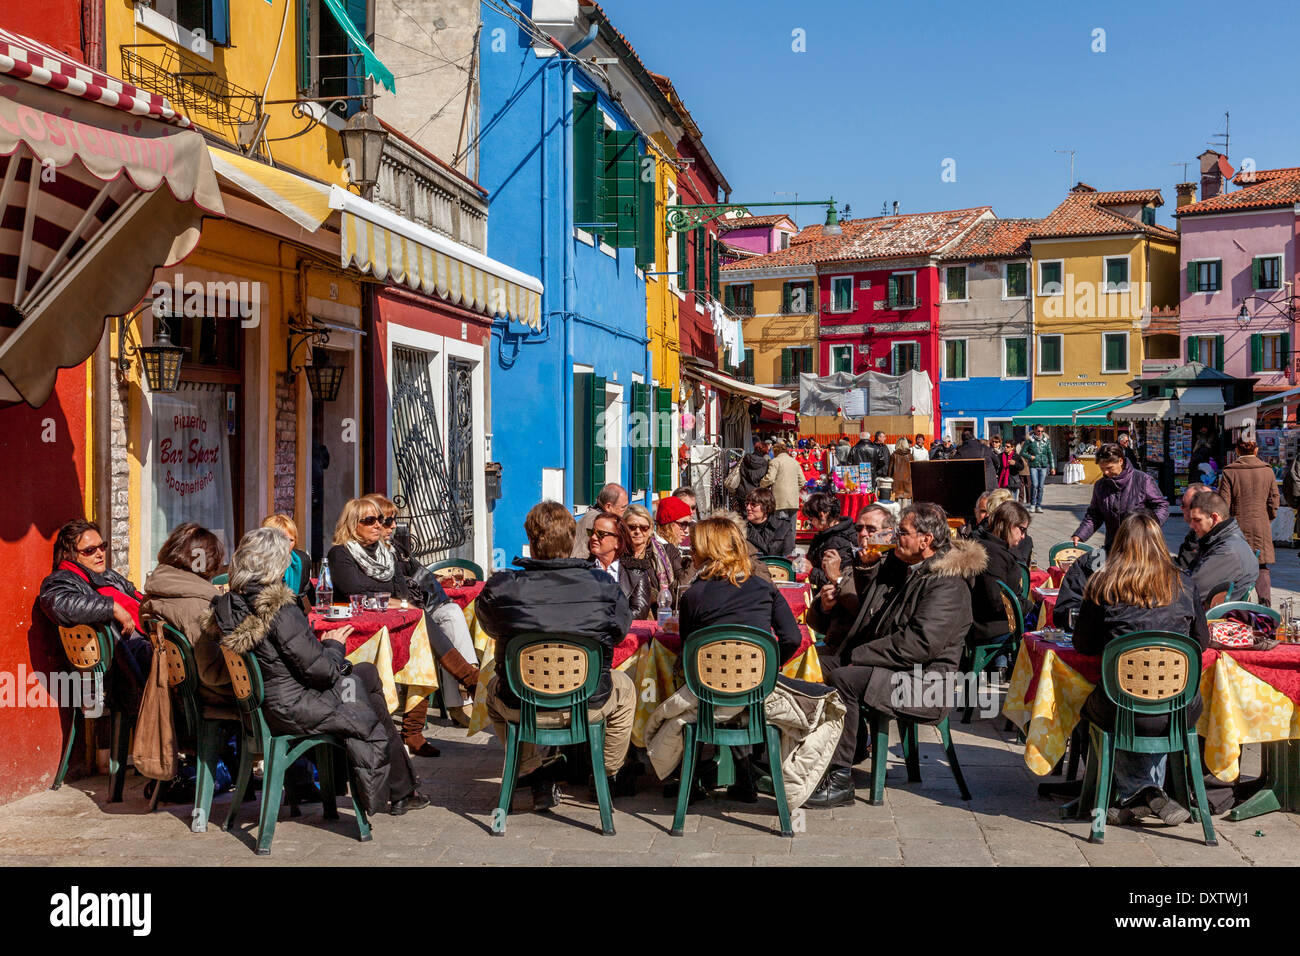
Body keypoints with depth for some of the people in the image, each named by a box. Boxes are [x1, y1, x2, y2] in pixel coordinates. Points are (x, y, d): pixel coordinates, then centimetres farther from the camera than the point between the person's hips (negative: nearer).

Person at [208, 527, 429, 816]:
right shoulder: (281, 611, -26)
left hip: (263, 703, 9)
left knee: (367, 673, 21)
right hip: (293, 710, -9)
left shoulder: (229, 606, 0)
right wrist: (334, 645, -1)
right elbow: (320, 670, -21)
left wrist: (320, 644, 7)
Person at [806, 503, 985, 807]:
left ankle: (840, 779, -23)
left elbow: (921, 643, -25)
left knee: (843, 679, -29)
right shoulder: (896, 565, 14)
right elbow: (869, 617, 26)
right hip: (882, 667, 10)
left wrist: (858, 655, -19)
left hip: (923, 686, -10)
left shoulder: (948, 584, -15)